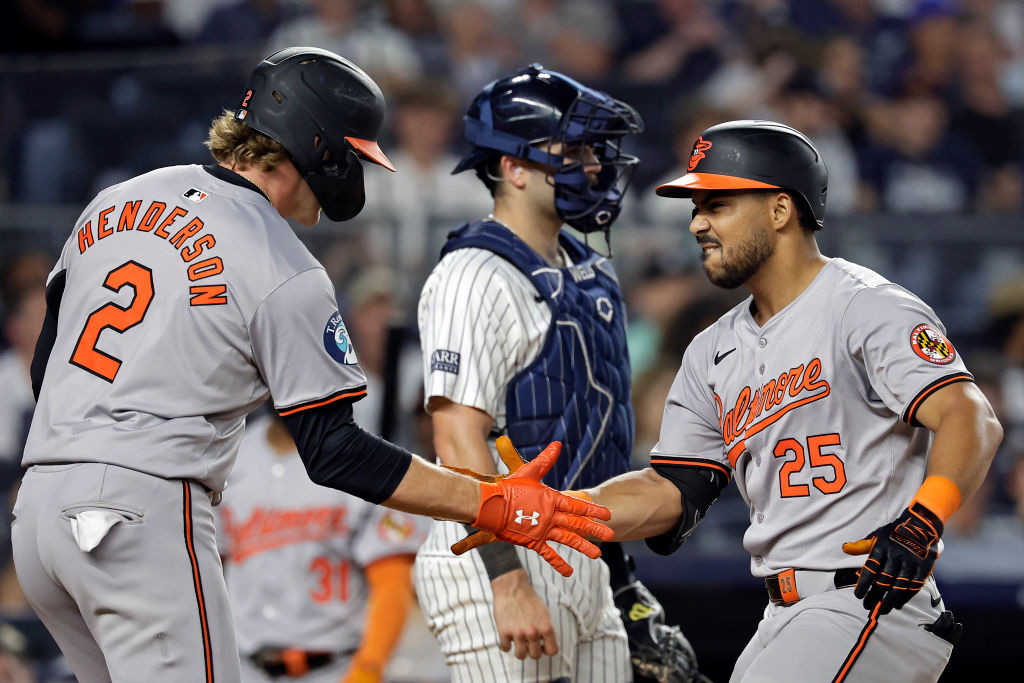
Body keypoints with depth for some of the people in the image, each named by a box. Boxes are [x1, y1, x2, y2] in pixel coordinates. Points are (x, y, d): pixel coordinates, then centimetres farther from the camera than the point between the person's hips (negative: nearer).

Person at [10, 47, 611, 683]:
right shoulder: (286, 273, -8)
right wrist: (495, 506, -7)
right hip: (144, 510, -8)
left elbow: (46, 362, 22)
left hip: (37, 504, 8)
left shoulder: (116, 201, 14)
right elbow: (333, 452, -9)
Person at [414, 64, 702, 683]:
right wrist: (509, 580, -26)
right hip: (500, 561, -9)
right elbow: (460, 440, -20)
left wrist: (624, 579, 22)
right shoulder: (475, 279, -12)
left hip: (580, 560, 9)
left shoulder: (590, 277, 17)